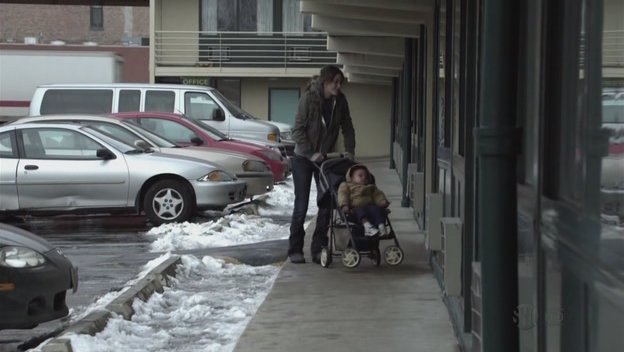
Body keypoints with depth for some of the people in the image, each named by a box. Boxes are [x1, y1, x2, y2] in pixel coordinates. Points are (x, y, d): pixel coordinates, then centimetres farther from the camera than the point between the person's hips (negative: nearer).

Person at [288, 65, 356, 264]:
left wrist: (349, 151, -5)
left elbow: (347, 128, 6)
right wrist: (311, 154, -20)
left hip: (325, 157, 4)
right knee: (301, 204, -3)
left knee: (326, 203, -1)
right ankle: (295, 250, 5)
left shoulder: (340, 101, -5)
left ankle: (318, 249, 6)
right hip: (303, 158, -4)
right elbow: (298, 130, -16)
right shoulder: (308, 98, -18)